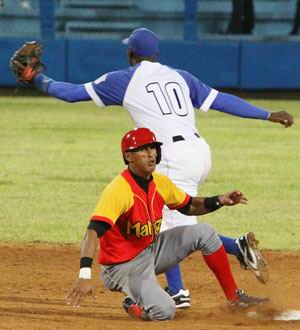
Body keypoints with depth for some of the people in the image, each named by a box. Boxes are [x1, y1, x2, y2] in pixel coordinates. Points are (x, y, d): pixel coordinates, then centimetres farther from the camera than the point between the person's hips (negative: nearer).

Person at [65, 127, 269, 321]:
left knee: (205, 233, 1)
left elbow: (189, 206, 17)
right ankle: (134, 305, 7)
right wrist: (84, 276, -50)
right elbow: (93, 233, -37)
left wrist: (219, 201, -3)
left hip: (151, 251, 8)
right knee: (165, 311, -28)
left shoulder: (160, 182, -2)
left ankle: (234, 298, 12)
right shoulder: (119, 190, -27)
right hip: (124, 267, -8)